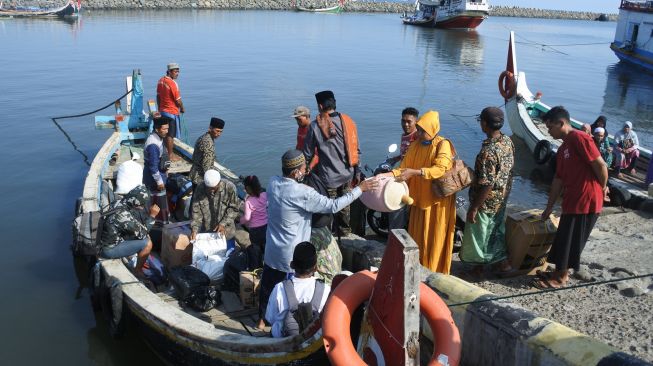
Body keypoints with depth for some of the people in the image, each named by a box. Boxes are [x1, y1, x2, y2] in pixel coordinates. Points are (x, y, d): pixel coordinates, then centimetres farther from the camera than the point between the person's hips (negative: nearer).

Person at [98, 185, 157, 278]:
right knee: (147, 243, -15)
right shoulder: (122, 214, -33)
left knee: (146, 237, 12)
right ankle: (137, 271, 7)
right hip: (110, 249, -9)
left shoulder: (121, 203, -5)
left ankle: (141, 262, 27)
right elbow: (142, 233, -22)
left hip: (113, 240, 9)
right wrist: (152, 215, -19)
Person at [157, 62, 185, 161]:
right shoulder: (172, 83, -21)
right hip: (172, 112, -8)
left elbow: (158, 96, 12)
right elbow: (178, 100, -17)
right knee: (171, 134, 0)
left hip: (163, 111, 8)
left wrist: (159, 108, 22)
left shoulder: (161, 81, 4)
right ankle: (170, 155, 8)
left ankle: (168, 151, 28)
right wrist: (182, 109, 0)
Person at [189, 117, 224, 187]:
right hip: (200, 178, -10)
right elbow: (206, 165, -25)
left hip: (195, 175, 10)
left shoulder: (202, 138, 9)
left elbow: (194, 157, 17)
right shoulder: (208, 142, -22)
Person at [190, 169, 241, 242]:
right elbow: (196, 211, -11)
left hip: (225, 225, 0)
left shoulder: (229, 187, -18)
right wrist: (194, 229, -23)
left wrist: (223, 224, -20)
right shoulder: (200, 189, -14)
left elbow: (234, 208, -11)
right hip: (206, 228, 0)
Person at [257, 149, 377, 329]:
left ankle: (262, 319, 41)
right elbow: (333, 206, -21)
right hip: (292, 256, -7)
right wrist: (360, 188, -15)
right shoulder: (303, 193, -27)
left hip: (272, 250, 7)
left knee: (268, 285, 23)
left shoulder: (273, 183, -8)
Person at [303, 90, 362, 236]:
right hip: (347, 174, 4)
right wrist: (356, 172, 11)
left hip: (328, 176, -4)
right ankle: (344, 232, 34)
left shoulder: (315, 126, -12)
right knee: (344, 206, 19)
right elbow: (356, 150, 2)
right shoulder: (348, 121, -2)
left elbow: (308, 153, -5)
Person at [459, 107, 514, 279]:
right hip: (502, 199, 8)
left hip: (487, 201, -8)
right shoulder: (508, 141, -4)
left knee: (478, 233, 12)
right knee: (497, 229, 24)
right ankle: (502, 261, 35)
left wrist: (474, 207, -18)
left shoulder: (488, 151, -30)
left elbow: (486, 185, -27)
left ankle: (478, 266, 28)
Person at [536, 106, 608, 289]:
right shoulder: (562, 149, 14)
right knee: (563, 239, 17)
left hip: (586, 202, -9)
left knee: (570, 241, 2)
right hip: (571, 202, 9)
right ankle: (560, 272, 30)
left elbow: (600, 165, -18)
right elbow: (559, 180, 18)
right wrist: (549, 206, 20)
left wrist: (602, 189, -3)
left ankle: (560, 278, 14)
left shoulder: (579, 138, -15)